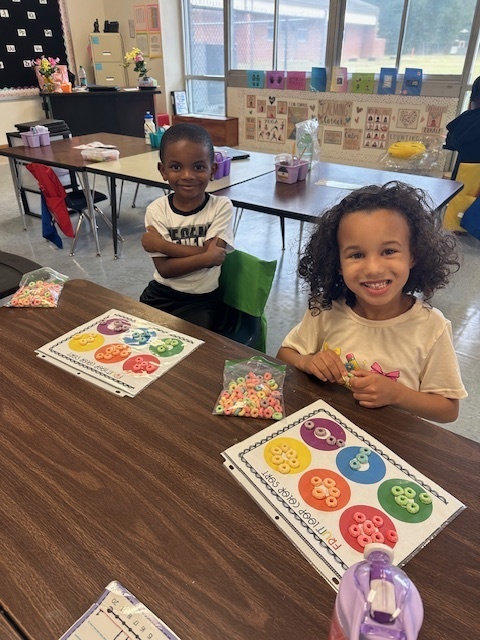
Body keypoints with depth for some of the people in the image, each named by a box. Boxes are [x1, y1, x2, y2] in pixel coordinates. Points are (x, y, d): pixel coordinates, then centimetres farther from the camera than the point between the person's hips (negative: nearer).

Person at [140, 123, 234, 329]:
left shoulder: (222, 206, -9)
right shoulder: (156, 210, -7)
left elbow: (212, 255, -19)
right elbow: (164, 269, -13)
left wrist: (161, 244, -16)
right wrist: (206, 257, -25)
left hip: (202, 299, -2)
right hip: (161, 294, 2)